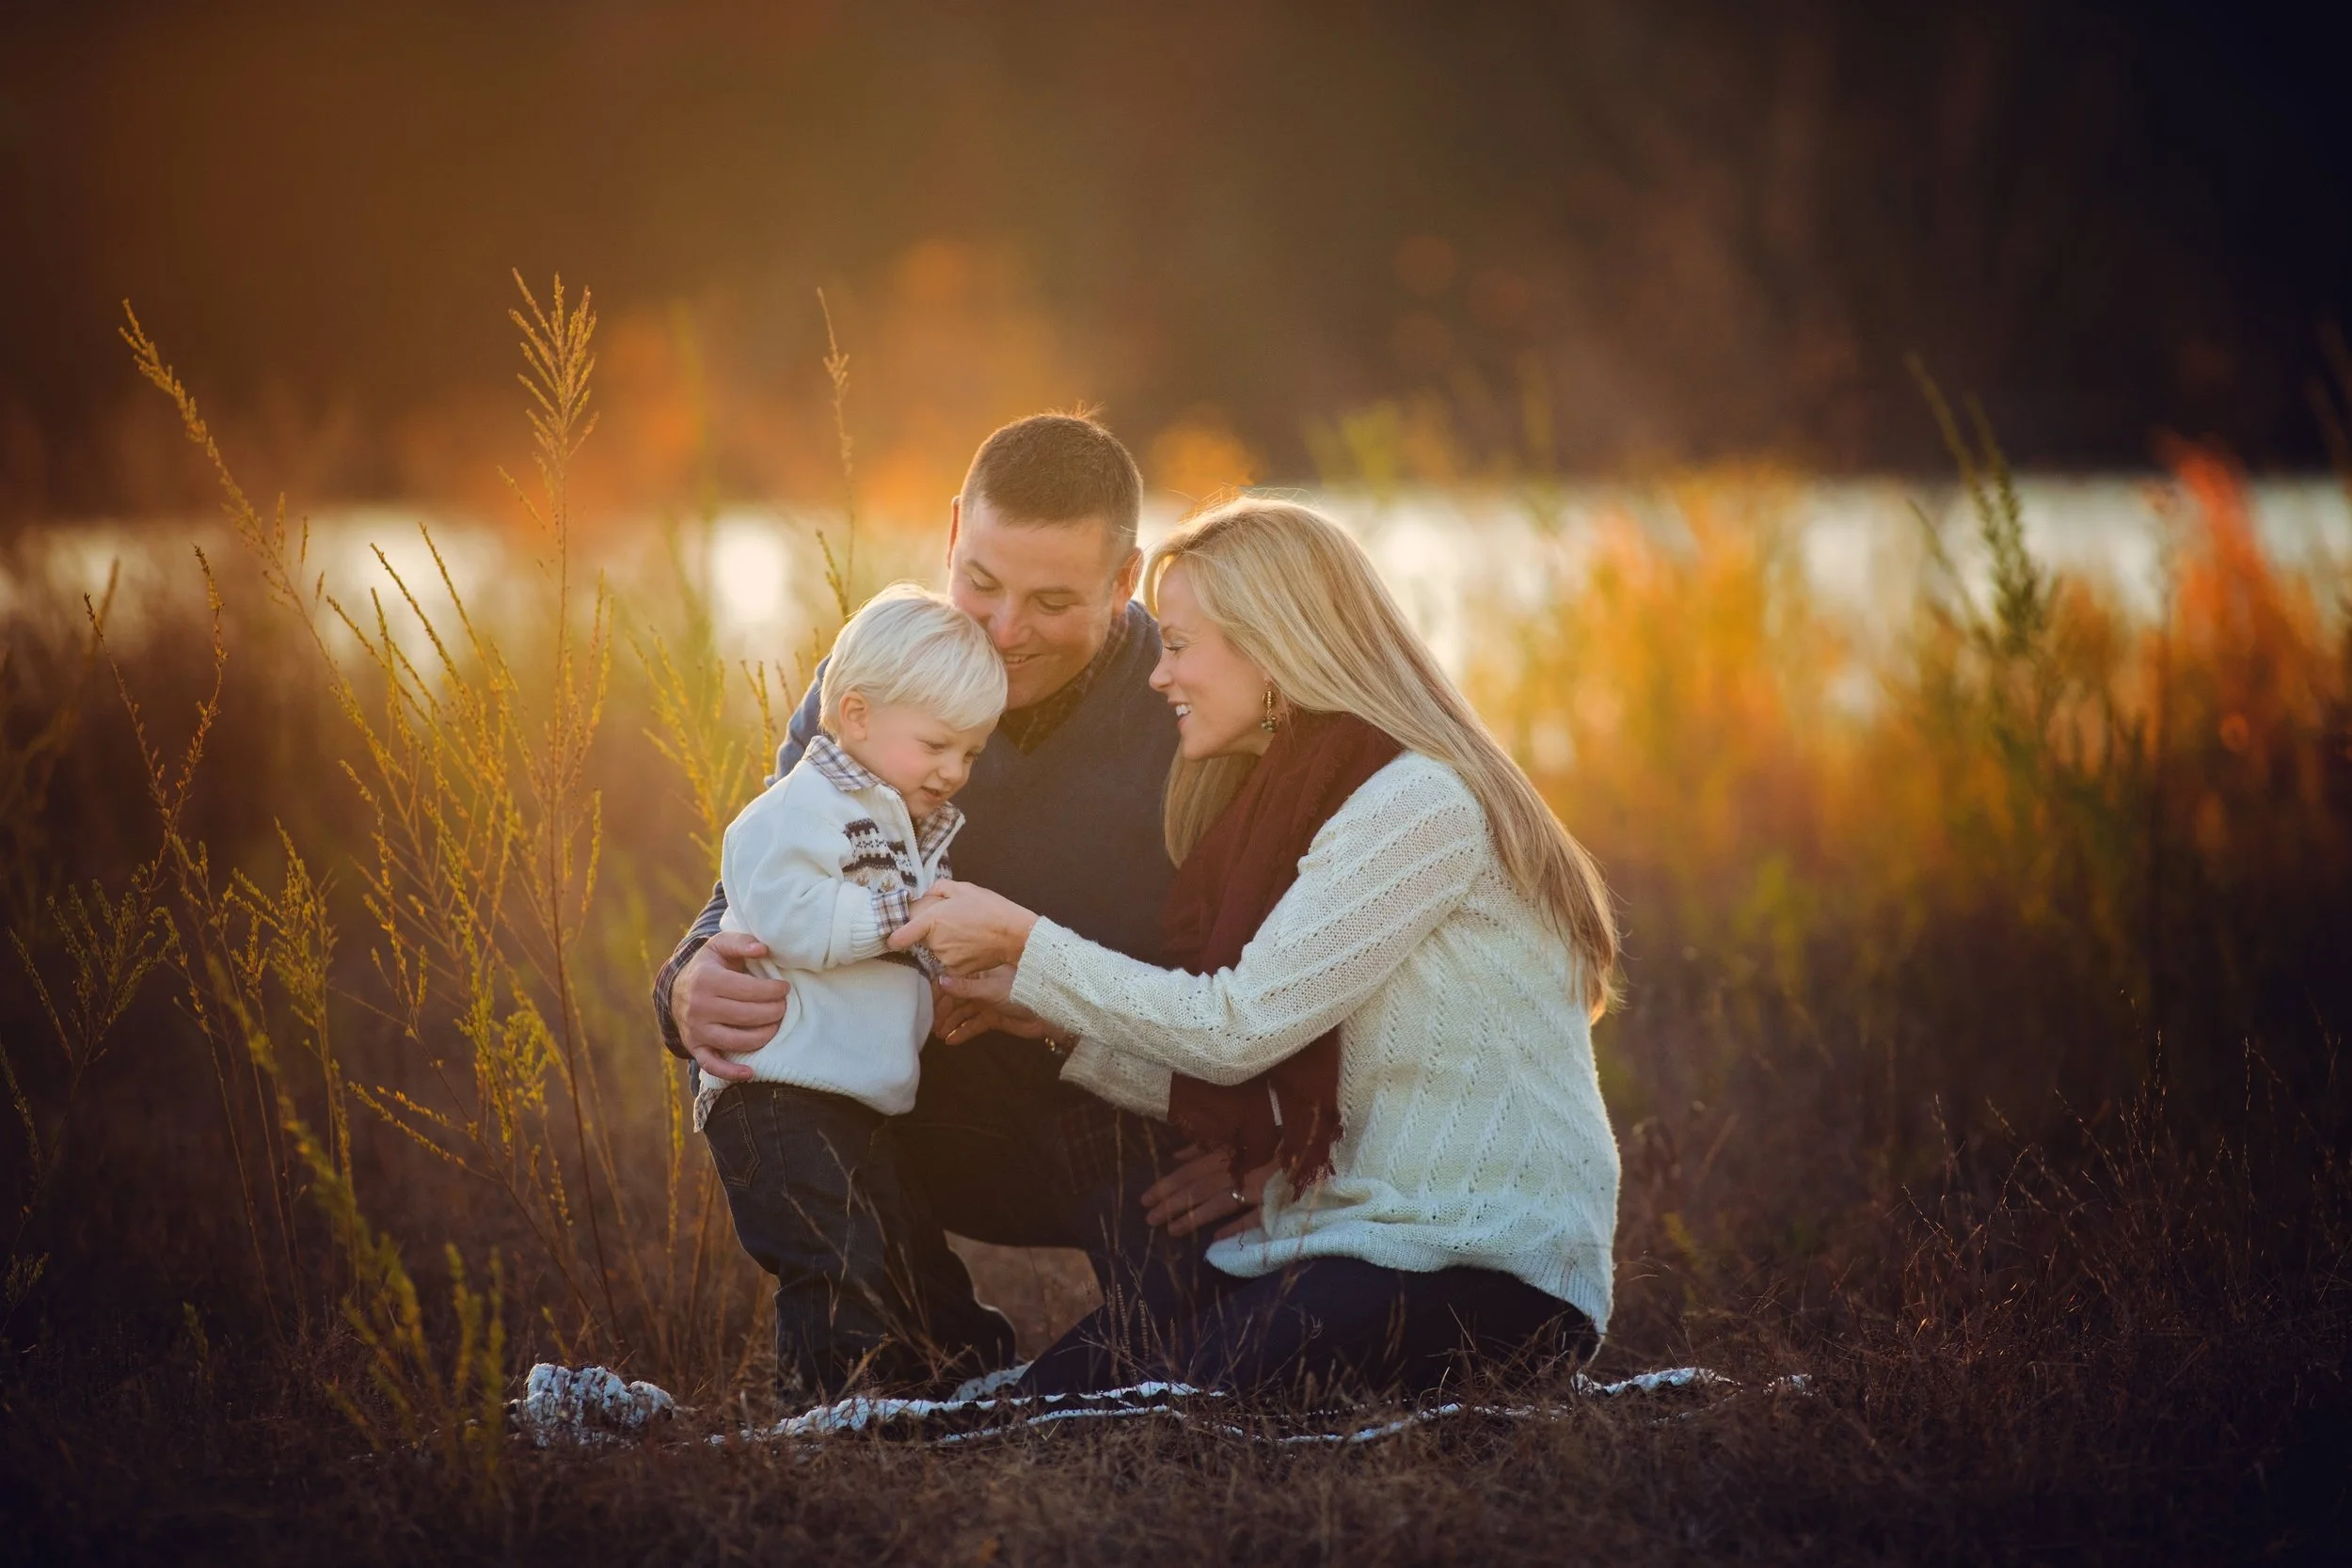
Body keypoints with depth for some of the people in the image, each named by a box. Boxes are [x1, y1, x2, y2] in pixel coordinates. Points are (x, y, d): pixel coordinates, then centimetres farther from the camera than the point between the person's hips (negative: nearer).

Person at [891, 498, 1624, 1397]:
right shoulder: (1292, 804, 16)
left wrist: (1026, 941, -10)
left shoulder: (1416, 807, -14)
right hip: (1335, 1238, 8)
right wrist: (1032, 1002, 5)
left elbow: (1235, 1031, -18)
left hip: (1481, 1265, -8)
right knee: (1058, 1391, -10)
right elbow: (1241, 1086, 11)